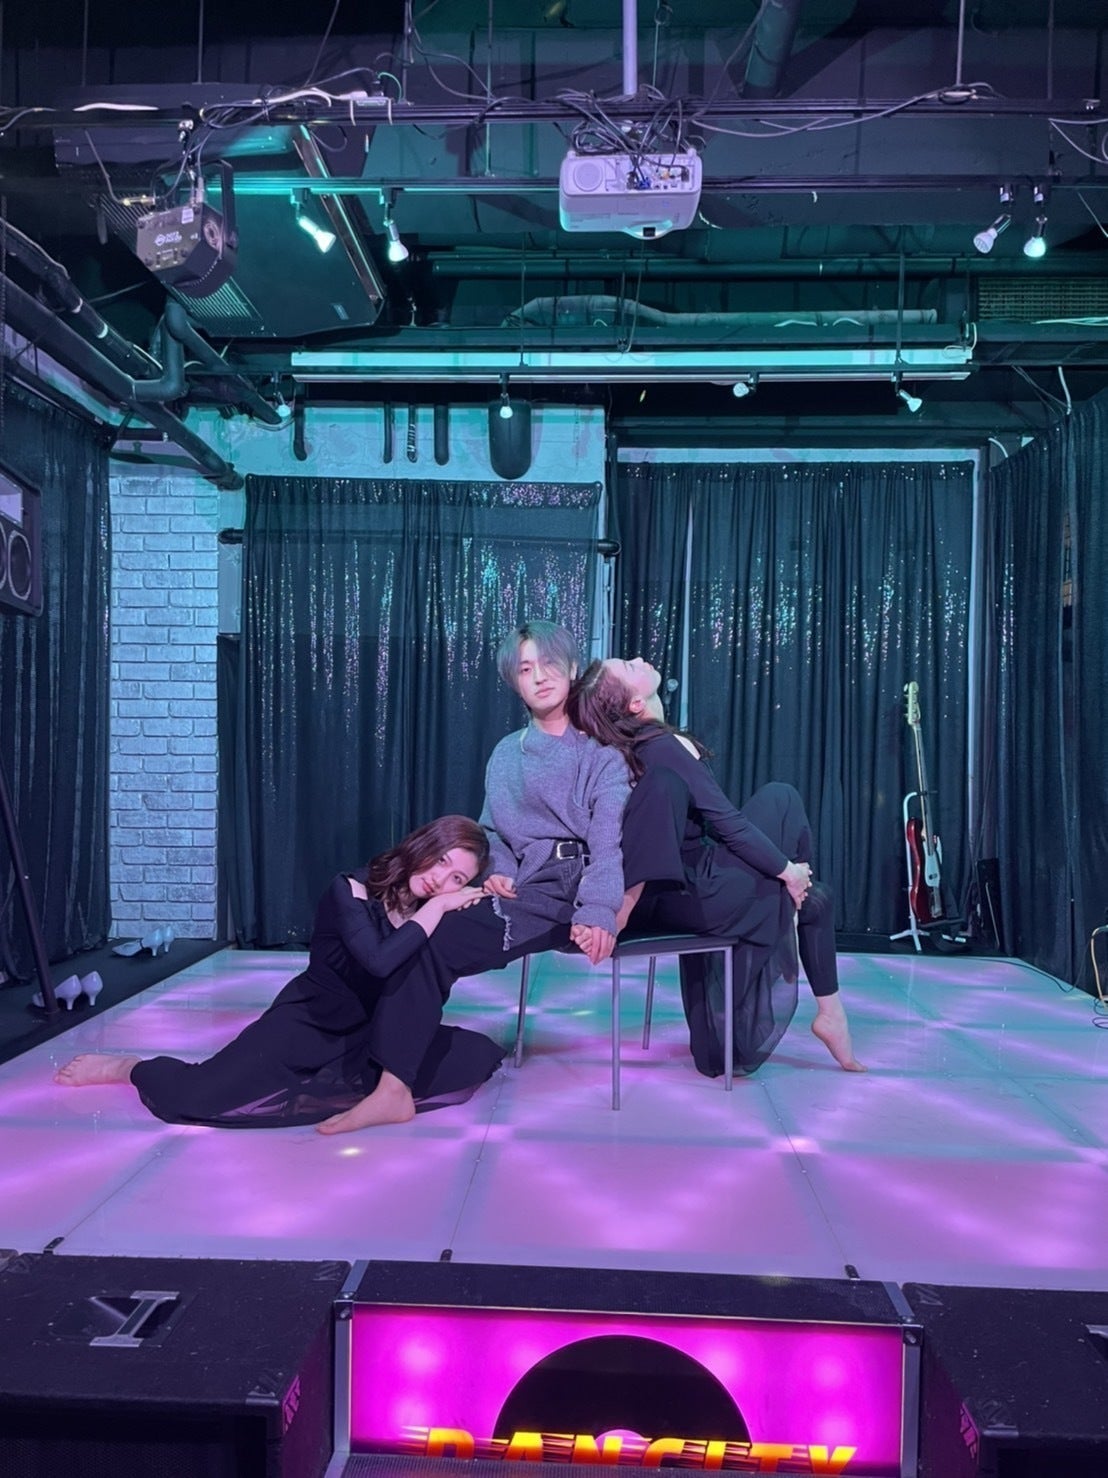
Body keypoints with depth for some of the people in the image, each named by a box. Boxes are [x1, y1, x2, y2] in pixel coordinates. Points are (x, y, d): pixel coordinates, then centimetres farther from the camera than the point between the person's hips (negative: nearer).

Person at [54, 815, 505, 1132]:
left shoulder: (429, 910, 0)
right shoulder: (350, 889, -17)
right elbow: (380, 960, -35)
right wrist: (438, 907, -28)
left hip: (368, 1038, 5)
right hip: (306, 1026, -5)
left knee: (481, 1055, -11)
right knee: (195, 1096, -25)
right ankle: (127, 1067, 11)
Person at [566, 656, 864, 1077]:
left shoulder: (640, 746, 7)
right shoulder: (666, 747, -17)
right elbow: (726, 822, -15)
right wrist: (788, 870, -4)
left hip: (676, 886, 7)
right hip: (693, 894, -7)